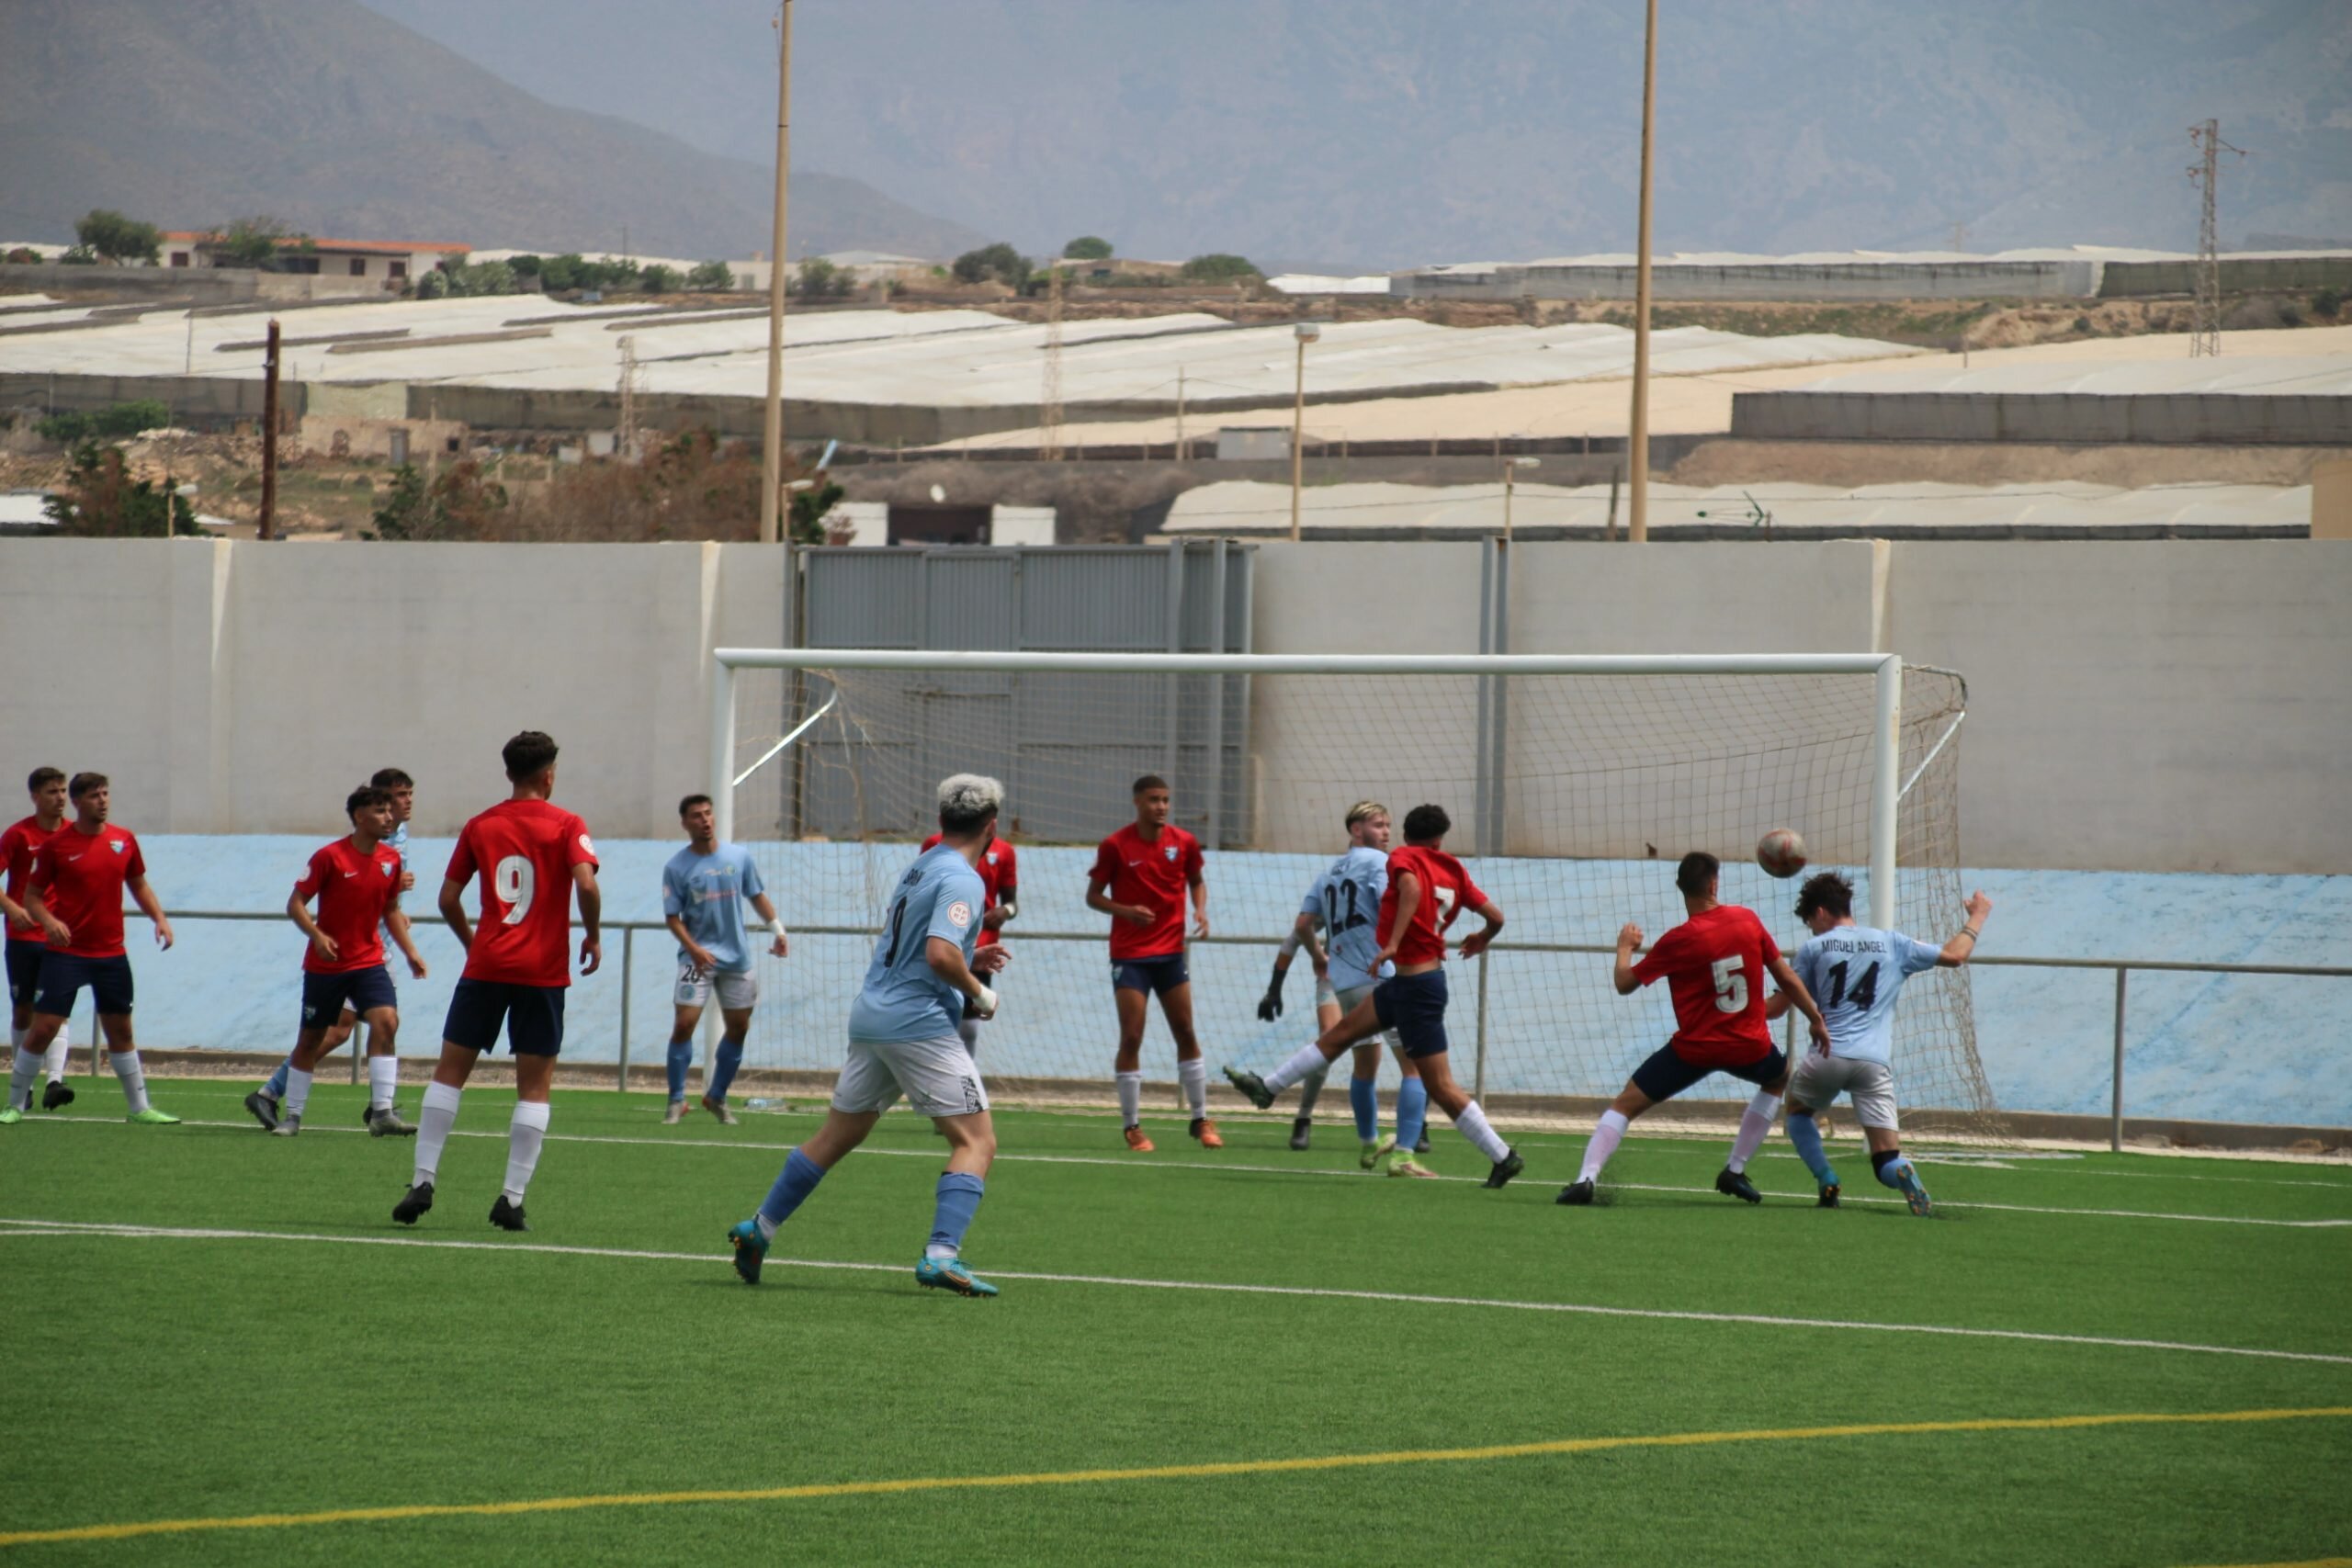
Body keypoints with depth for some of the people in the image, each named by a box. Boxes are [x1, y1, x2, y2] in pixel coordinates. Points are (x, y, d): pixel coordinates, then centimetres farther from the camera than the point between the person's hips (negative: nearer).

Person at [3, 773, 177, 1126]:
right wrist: (48, 920, -22)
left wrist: (159, 918, 2)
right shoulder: (56, 845, -7)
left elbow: (138, 885, 18)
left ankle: (140, 1108, 19)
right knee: (43, 1028, -7)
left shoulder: (124, 841, 4)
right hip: (66, 951, -4)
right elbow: (32, 895, -2)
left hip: (111, 954, 4)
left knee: (120, 1030, 11)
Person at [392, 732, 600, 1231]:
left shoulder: (480, 826, 8)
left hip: (486, 966, 2)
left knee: (449, 1072, 9)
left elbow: (448, 899, 8)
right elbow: (586, 882, -16)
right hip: (543, 972, -2)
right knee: (534, 1088, 3)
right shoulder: (566, 826, -1)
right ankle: (512, 1198, -4)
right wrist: (593, 936, -1)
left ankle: (423, 1181, 0)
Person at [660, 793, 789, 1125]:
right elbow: (673, 917, -6)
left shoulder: (739, 857, 2)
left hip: (737, 957, 4)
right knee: (684, 1024, -14)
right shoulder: (676, 867, -6)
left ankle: (717, 1097, 23)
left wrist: (777, 929, 3)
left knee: (738, 1028, 8)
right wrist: (693, 948, -21)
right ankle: (676, 1101, -3)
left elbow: (757, 895, 13)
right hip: (698, 957, -4)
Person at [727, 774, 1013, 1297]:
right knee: (976, 1141, -7)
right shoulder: (961, 881, -12)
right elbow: (940, 955, -24)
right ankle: (941, 1255, -22)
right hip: (921, 1024, -9)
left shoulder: (918, 868, 16)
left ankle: (758, 1231, 26)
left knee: (835, 1136, 20)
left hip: (872, 1017, 9)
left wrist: (969, 960, 20)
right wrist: (979, 993, -8)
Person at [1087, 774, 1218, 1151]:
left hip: (1171, 951, 3)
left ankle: (1201, 1120, 15)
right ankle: (1133, 1126, 4)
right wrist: (1125, 910, -20)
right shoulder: (1115, 846, -8)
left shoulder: (1183, 843, 0)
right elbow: (1093, 895, -2)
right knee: (1131, 1038, -5)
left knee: (1186, 1034, 5)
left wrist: (1200, 909, -4)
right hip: (1129, 956, -3)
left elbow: (1197, 880, 17)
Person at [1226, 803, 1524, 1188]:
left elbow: (1412, 886, -31)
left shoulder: (1404, 858, -8)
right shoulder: (1454, 871, 7)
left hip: (1415, 986, -8)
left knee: (1441, 1087, -6)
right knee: (1343, 1031, 18)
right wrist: (1482, 939, 30)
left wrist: (1392, 945, -34)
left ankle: (1503, 1156, -3)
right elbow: (1496, 916, 6)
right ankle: (1268, 1087, 27)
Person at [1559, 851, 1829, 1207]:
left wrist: (1625, 947, 17)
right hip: (1748, 1046, 2)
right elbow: (1787, 978, 4)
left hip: (1694, 1049, -2)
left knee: (1624, 1105, 7)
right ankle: (1735, 1171, 29)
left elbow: (1625, 984, -2)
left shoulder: (1677, 940, -12)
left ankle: (1585, 1180, -12)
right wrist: (1816, 1019, 17)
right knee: (1780, 1078, 35)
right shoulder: (1747, 920, -4)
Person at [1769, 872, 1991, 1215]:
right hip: (1875, 1062, 1)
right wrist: (1977, 918, 36)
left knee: (1797, 1109, 30)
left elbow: (1776, 1007, 11)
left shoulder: (1814, 948, 8)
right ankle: (1905, 1175, -35)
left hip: (1828, 1056, -1)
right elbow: (1954, 956, 18)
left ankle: (1827, 1182, 7)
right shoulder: (1891, 943, 14)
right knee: (1886, 1159, 2)